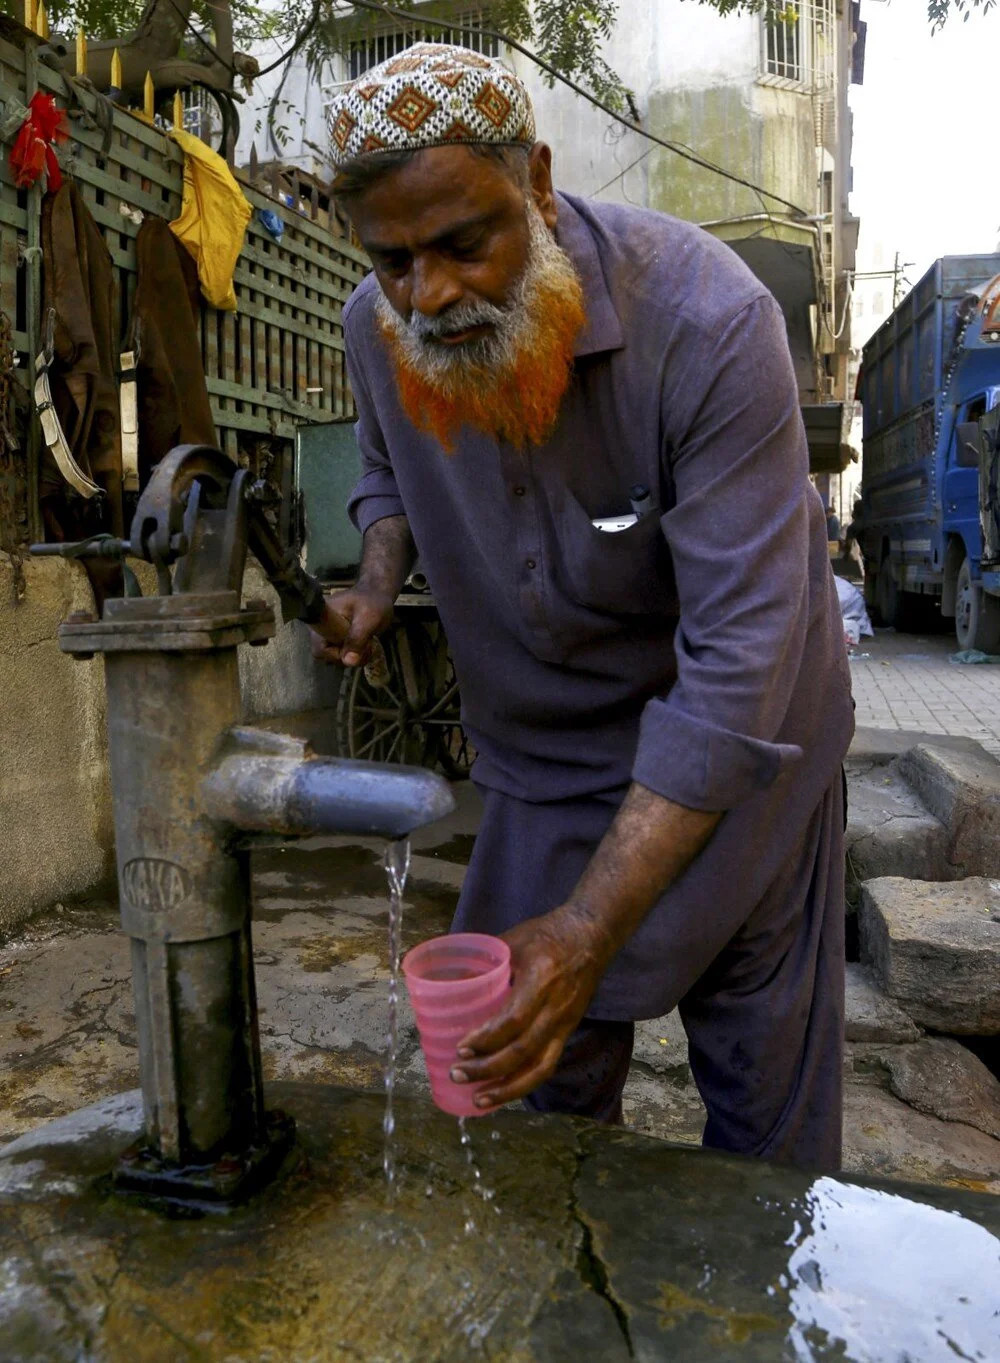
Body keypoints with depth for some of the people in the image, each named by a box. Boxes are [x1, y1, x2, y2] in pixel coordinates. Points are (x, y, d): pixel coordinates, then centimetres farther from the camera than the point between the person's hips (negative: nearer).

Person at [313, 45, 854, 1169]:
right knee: (536, 1083, 14)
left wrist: (590, 929, -37)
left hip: (741, 745, -3)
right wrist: (378, 580, -11)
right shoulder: (376, 327, -10)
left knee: (767, 1098, 12)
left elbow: (738, 660, -33)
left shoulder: (710, 325, -29)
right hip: (542, 757, 4)